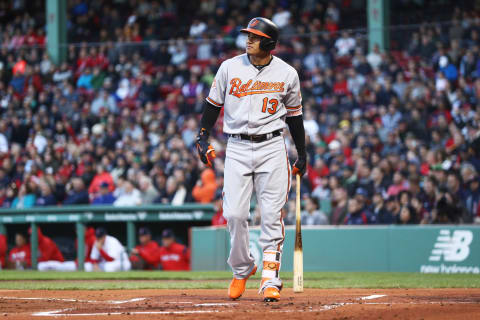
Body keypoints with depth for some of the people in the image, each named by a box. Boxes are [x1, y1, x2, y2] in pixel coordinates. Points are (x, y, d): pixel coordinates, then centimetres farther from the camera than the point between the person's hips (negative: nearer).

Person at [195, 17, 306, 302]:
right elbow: (214, 104, 11)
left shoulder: (287, 74, 3)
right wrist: (203, 137, 1)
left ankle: (270, 278, 0)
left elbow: (294, 115, 13)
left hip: (272, 147, 0)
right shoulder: (230, 67, 3)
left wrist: (302, 153, 14)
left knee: (272, 215, -6)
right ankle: (242, 269, 15)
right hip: (237, 147, 1)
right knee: (234, 214, -7)